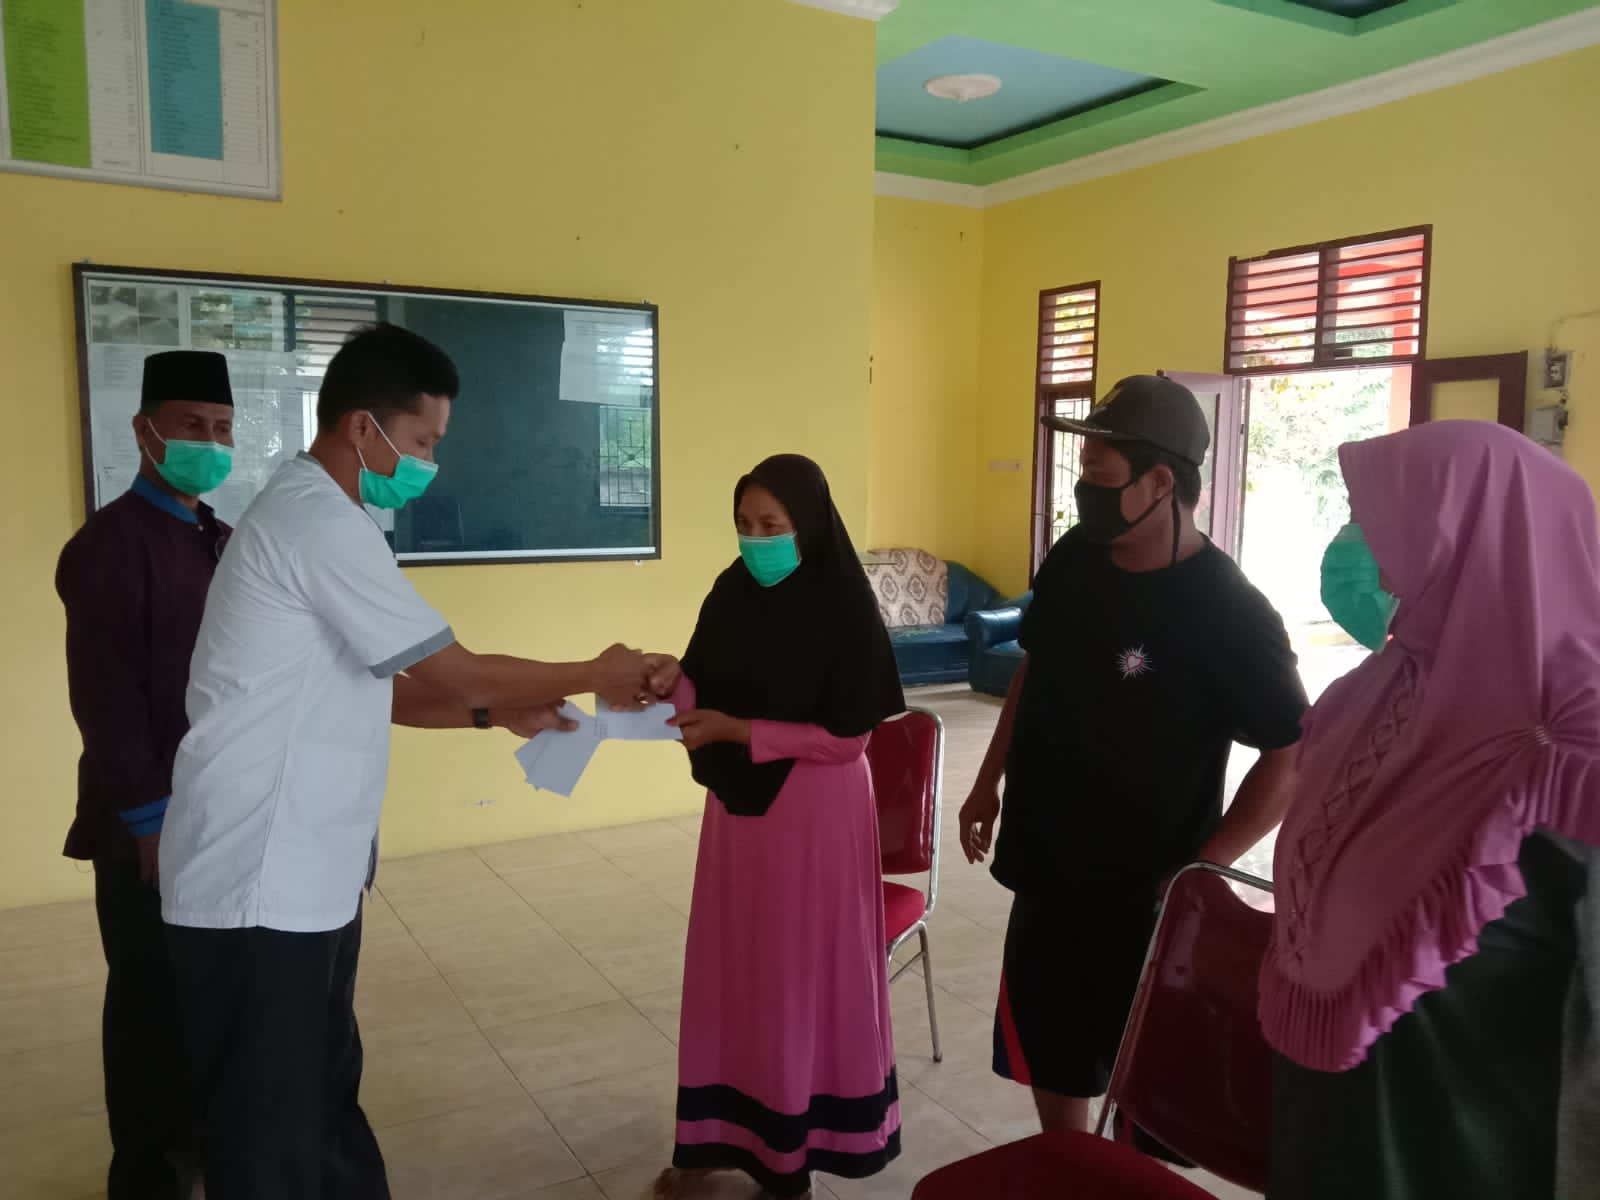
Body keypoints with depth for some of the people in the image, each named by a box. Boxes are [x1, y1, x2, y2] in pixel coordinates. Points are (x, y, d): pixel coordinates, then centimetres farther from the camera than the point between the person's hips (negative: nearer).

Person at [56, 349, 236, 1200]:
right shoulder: (110, 542, -13)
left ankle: (197, 1131, 35)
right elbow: (104, 695, -18)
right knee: (153, 996, 7)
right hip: (151, 819, -7)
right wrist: (148, 817, -19)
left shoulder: (223, 541, 12)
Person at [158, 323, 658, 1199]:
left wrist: (501, 715, 7)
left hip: (304, 873, 10)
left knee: (324, 1103, 20)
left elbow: (369, 690, 16)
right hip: (258, 887, -10)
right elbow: (452, 672, -16)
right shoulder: (321, 522, -18)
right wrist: (597, 677, -4)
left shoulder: (314, 517, 13)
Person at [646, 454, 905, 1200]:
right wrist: (673, 680, -17)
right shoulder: (731, 594, 0)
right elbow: (704, 700, 5)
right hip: (737, 805, 6)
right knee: (730, 968, 14)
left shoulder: (841, 608, -16)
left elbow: (845, 736, -17)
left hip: (813, 814, -5)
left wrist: (738, 732, -21)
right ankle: (721, 1133, 30)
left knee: (802, 975, 6)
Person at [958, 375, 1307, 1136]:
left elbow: (1294, 757, -17)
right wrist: (989, 782, 13)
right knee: (1047, 1057, 22)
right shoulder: (1072, 561, -2)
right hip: (1047, 868, 6)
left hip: (1146, 892, -6)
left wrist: (1199, 871, -19)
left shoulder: (1227, 611, -22)